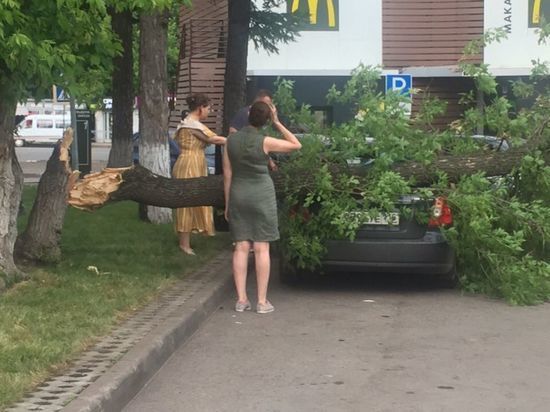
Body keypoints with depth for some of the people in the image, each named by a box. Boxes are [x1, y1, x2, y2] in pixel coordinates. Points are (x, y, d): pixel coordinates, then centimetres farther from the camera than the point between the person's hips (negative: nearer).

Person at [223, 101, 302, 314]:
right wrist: (277, 123, -1)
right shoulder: (265, 142, -11)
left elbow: (227, 174, 3)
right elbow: (296, 145, 1)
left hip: (238, 195, 3)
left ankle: (241, 299, 6)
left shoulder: (231, 140, -1)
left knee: (241, 248, 6)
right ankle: (262, 301, 2)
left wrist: (227, 203, 11)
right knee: (261, 249, 0)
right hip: (262, 195, -3)